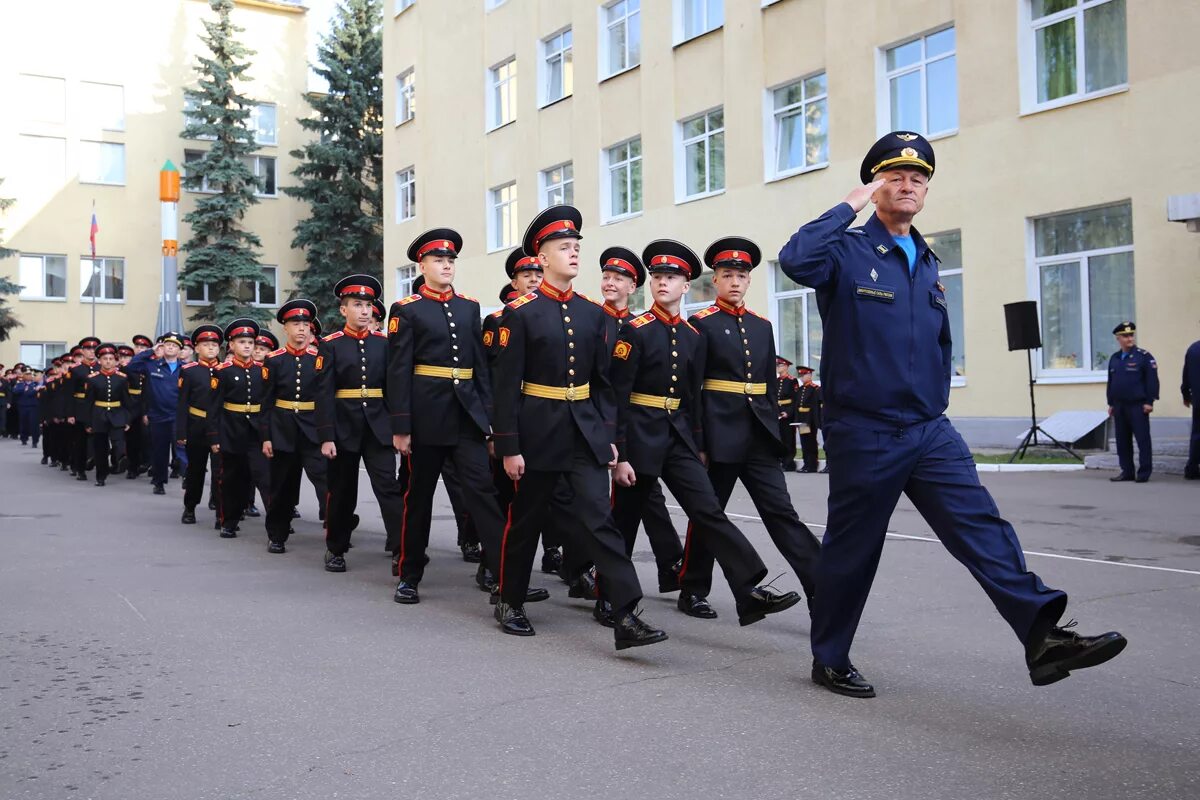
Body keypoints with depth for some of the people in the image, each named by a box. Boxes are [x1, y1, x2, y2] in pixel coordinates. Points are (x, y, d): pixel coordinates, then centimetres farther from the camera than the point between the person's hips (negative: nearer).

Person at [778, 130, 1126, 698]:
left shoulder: (927, 264, 15)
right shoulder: (848, 252, -5)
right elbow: (795, 260, -28)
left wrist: (935, 405, 17)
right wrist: (850, 206, -18)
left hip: (929, 432, 6)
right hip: (862, 434, -5)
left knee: (982, 527, -7)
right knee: (850, 550, 5)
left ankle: (1042, 636, -11)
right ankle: (829, 660, 21)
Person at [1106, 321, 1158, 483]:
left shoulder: (1144, 356, -4)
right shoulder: (1114, 358, 13)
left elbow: (1152, 380, -8)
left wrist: (1149, 402, -13)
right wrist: (1111, 404, 15)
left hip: (1138, 406, -6)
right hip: (1119, 406, 6)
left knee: (1142, 439, -3)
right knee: (1122, 440, 9)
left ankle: (1144, 472, 2)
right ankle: (1127, 471, 17)